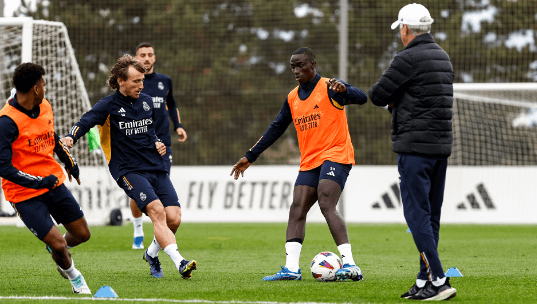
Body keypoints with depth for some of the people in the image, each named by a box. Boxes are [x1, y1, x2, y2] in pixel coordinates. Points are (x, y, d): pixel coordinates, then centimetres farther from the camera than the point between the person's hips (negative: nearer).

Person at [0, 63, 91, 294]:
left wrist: (70, 162, 33)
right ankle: (72, 275, 21)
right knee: (58, 244, -11)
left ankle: (57, 249, 42)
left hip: (53, 183, 7)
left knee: (82, 234, 9)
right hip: (25, 194, -7)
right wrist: (40, 182, -23)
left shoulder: (45, 107, 1)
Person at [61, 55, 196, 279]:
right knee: (157, 210, -26)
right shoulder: (109, 106, -1)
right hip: (128, 171, -5)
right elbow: (85, 122, -14)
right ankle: (179, 262, -33)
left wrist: (157, 143, 11)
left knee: (173, 218, -8)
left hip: (156, 168, 5)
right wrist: (71, 137, -35)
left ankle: (152, 254, 20)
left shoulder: (146, 101, 15)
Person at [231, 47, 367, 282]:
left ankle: (350, 265, -26)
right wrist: (250, 157, 20)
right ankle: (291, 267, -12)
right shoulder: (292, 98, 15)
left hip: (335, 155, -7)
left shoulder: (329, 88, -5)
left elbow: (361, 98, -19)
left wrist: (344, 90, -41)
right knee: (297, 210, -6)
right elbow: (276, 128, 22)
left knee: (326, 206, -22)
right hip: (309, 161, 7)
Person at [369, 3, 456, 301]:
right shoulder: (442, 57, 14)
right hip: (442, 145, 8)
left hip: (415, 148, -8)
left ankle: (439, 281, -13)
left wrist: (390, 97, 13)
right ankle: (425, 281, 14)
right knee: (430, 216, 11)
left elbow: (376, 96, -8)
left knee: (417, 215, -7)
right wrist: (396, 100, 8)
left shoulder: (408, 59, -13)